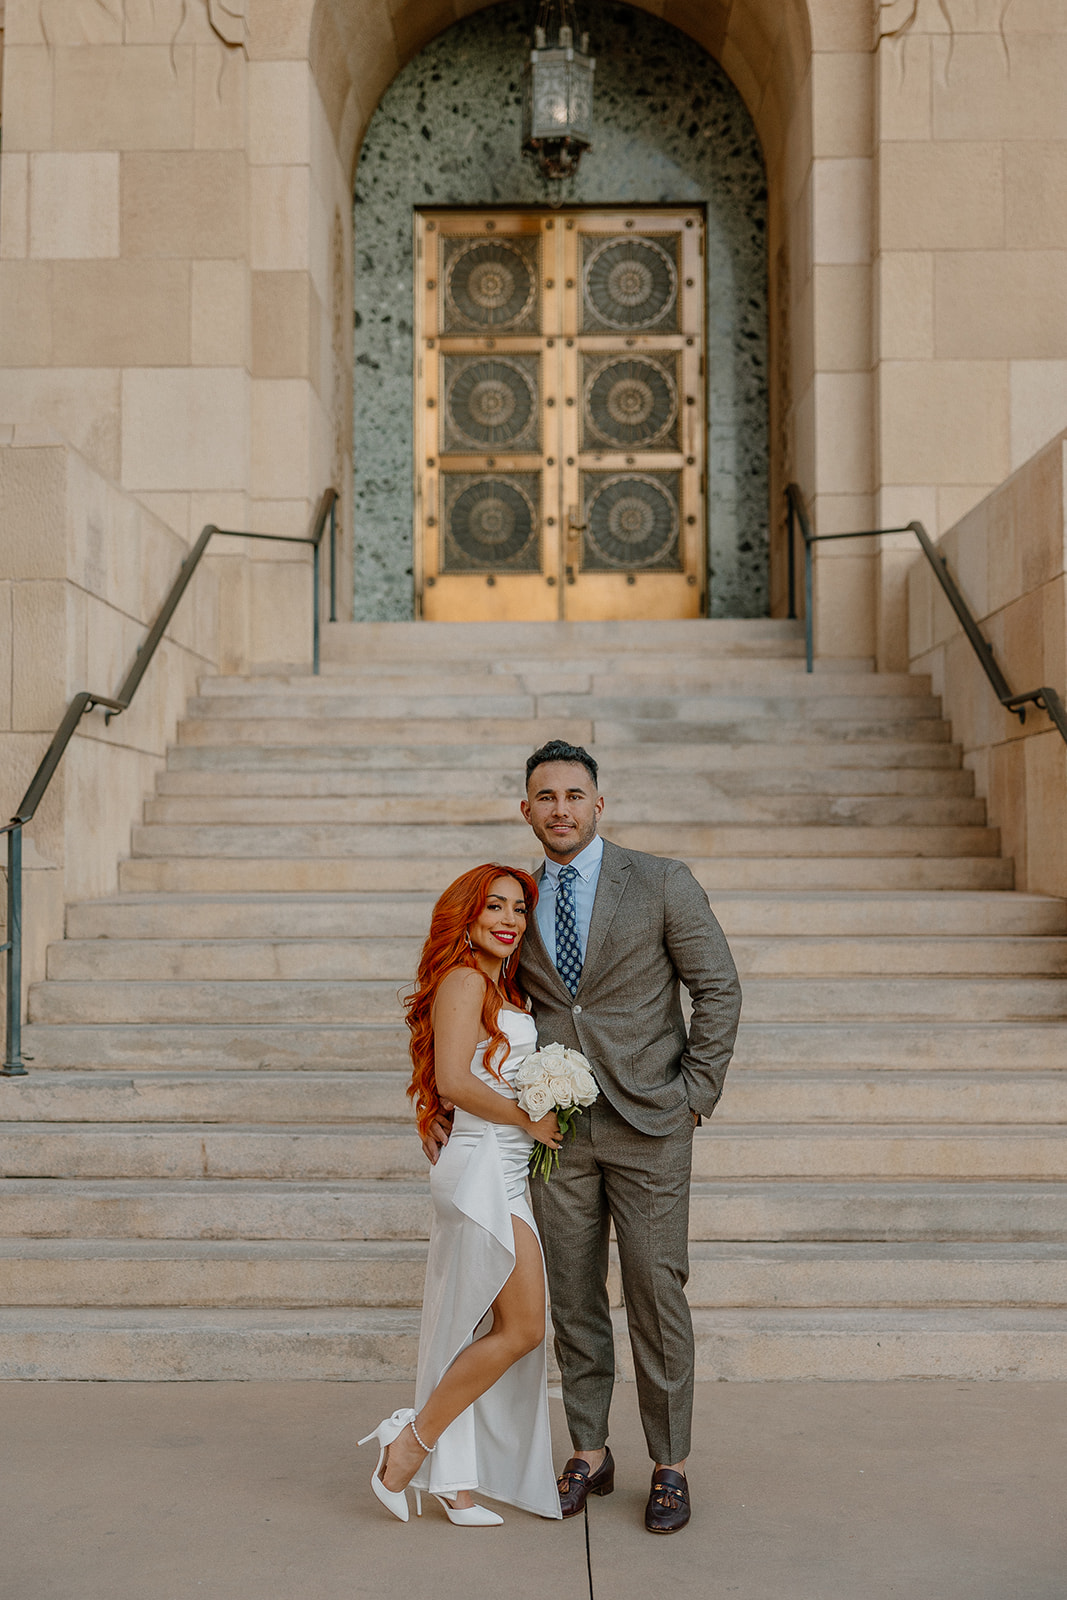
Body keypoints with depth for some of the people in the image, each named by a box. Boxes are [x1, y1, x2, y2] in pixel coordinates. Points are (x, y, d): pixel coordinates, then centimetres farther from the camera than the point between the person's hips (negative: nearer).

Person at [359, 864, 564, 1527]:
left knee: (475, 1329, 11)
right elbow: (453, 1080, -20)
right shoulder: (465, 979, -11)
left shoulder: (501, 987, 19)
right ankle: (412, 1444, 5)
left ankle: (452, 1480, 17)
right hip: (484, 1168, -10)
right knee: (521, 1328, -5)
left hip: (504, 1173, 10)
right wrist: (529, 1120, -12)